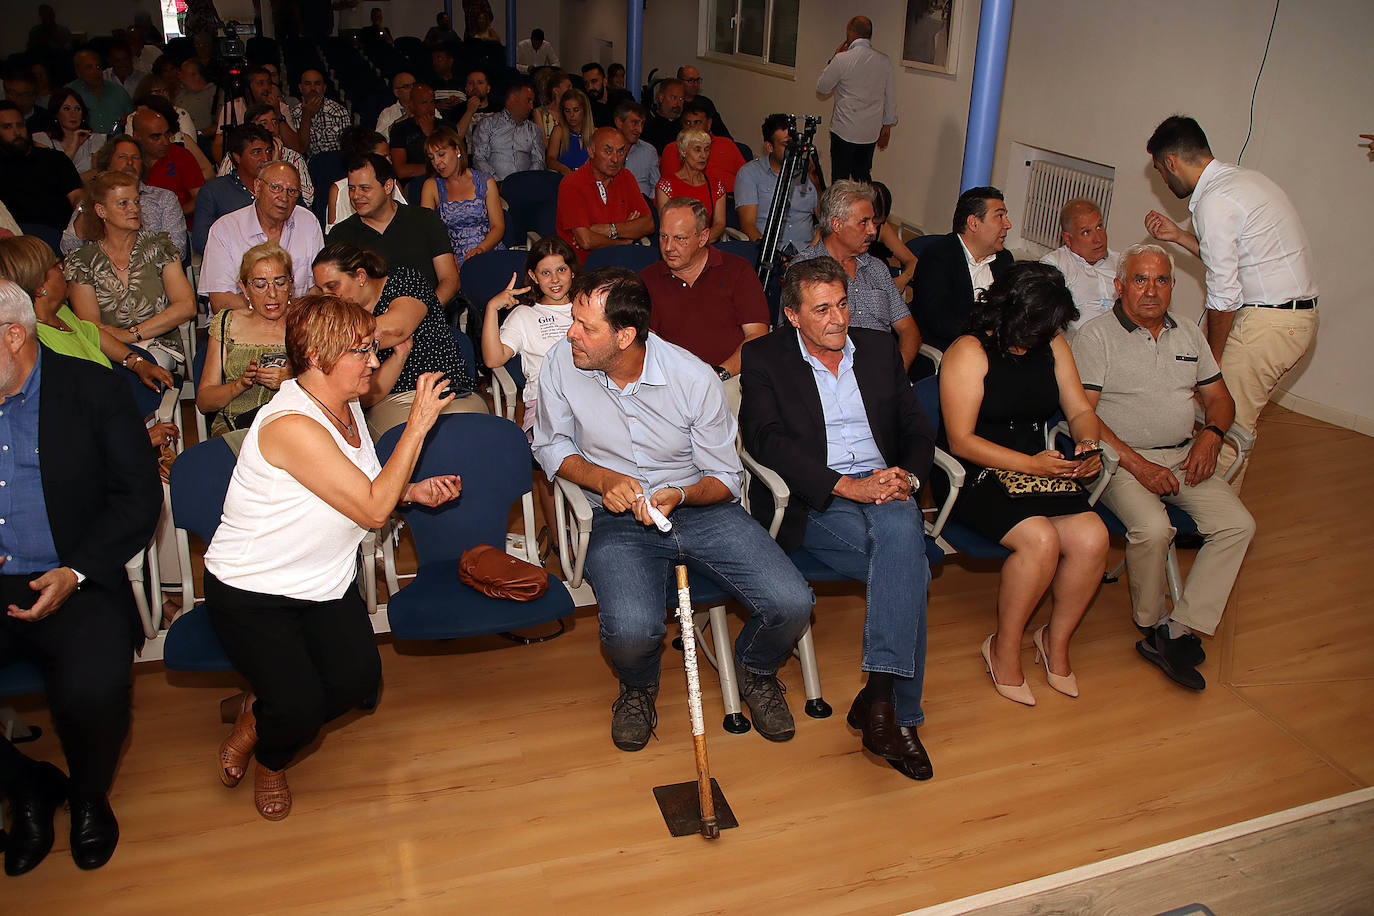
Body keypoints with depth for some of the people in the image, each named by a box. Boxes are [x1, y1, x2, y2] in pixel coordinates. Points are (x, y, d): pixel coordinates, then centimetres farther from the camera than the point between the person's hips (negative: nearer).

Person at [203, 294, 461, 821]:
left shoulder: (345, 405, 1)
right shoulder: (292, 425, -28)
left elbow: (367, 488, 18)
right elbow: (373, 510, -27)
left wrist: (415, 491, -2)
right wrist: (418, 425, -26)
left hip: (324, 579, 8)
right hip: (251, 591, -8)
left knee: (359, 679, -12)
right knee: (300, 708, -20)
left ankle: (258, 717, 19)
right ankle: (269, 760, 19)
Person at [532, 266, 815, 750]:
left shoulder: (695, 379, -14)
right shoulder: (562, 364, -10)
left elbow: (727, 479, -3)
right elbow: (551, 444, 6)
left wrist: (679, 496, -25)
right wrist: (604, 479, -13)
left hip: (701, 508, 0)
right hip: (619, 520, 0)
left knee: (791, 604, -20)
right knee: (631, 633, -30)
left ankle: (756, 672, 18)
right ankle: (639, 687, 11)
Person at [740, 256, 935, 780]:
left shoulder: (879, 349, 19)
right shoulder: (763, 357, 5)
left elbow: (918, 430, 17)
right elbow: (767, 441, -10)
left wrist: (908, 476, -7)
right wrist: (847, 485, -19)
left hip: (886, 491, 4)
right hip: (814, 504, -3)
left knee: (902, 530, -34)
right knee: (910, 570, -30)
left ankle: (879, 697, -34)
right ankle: (898, 713, -23)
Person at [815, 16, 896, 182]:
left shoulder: (842, 59, -12)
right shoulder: (884, 60, 3)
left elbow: (821, 87, 1)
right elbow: (890, 96, 10)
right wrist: (887, 126, 19)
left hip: (844, 131, -5)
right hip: (871, 133, 5)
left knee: (840, 179, 2)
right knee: (863, 176, 14)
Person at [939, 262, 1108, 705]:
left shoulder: (1052, 345, 9)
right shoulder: (969, 352, -11)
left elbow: (1080, 410, 15)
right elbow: (961, 440, -15)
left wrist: (1087, 444, -9)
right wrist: (1031, 465, -22)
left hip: (1040, 467, 6)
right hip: (975, 475, -6)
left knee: (1092, 537, -19)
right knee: (1040, 539, -30)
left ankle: (1056, 640, 6)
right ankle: (1005, 649, -6)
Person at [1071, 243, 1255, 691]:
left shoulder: (1188, 334, 16)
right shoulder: (1095, 335, -4)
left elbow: (1220, 397, 21)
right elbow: (1082, 414, -12)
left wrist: (1211, 434, -3)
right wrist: (1137, 465, -19)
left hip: (1184, 456, 6)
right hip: (1121, 457, -6)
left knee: (1238, 525, -16)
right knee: (1153, 528, -31)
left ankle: (1180, 630, -16)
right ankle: (1149, 624, -4)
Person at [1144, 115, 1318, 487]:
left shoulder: (1213, 203, -17)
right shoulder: (1245, 178, 13)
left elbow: (1224, 293, -15)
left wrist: (1215, 355, -5)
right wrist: (1178, 236, 19)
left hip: (1267, 323, -10)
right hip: (1300, 314, 10)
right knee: (1240, 417, 16)